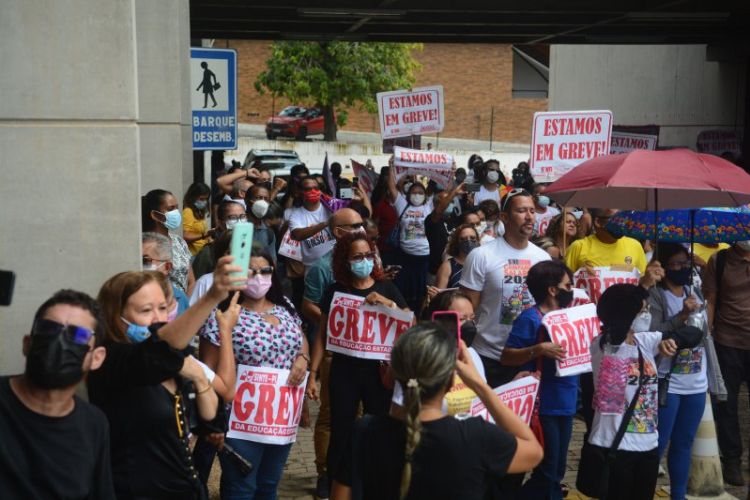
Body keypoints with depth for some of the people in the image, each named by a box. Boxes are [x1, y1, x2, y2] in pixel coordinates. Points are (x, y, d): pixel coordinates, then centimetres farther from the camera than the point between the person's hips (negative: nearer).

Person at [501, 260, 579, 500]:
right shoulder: (531, 318, -13)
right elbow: (506, 357, -16)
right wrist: (538, 349, -29)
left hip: (565, 405, 8)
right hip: (543, 407, -8)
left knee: (556, 473, 17)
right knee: (546, 473, -3)